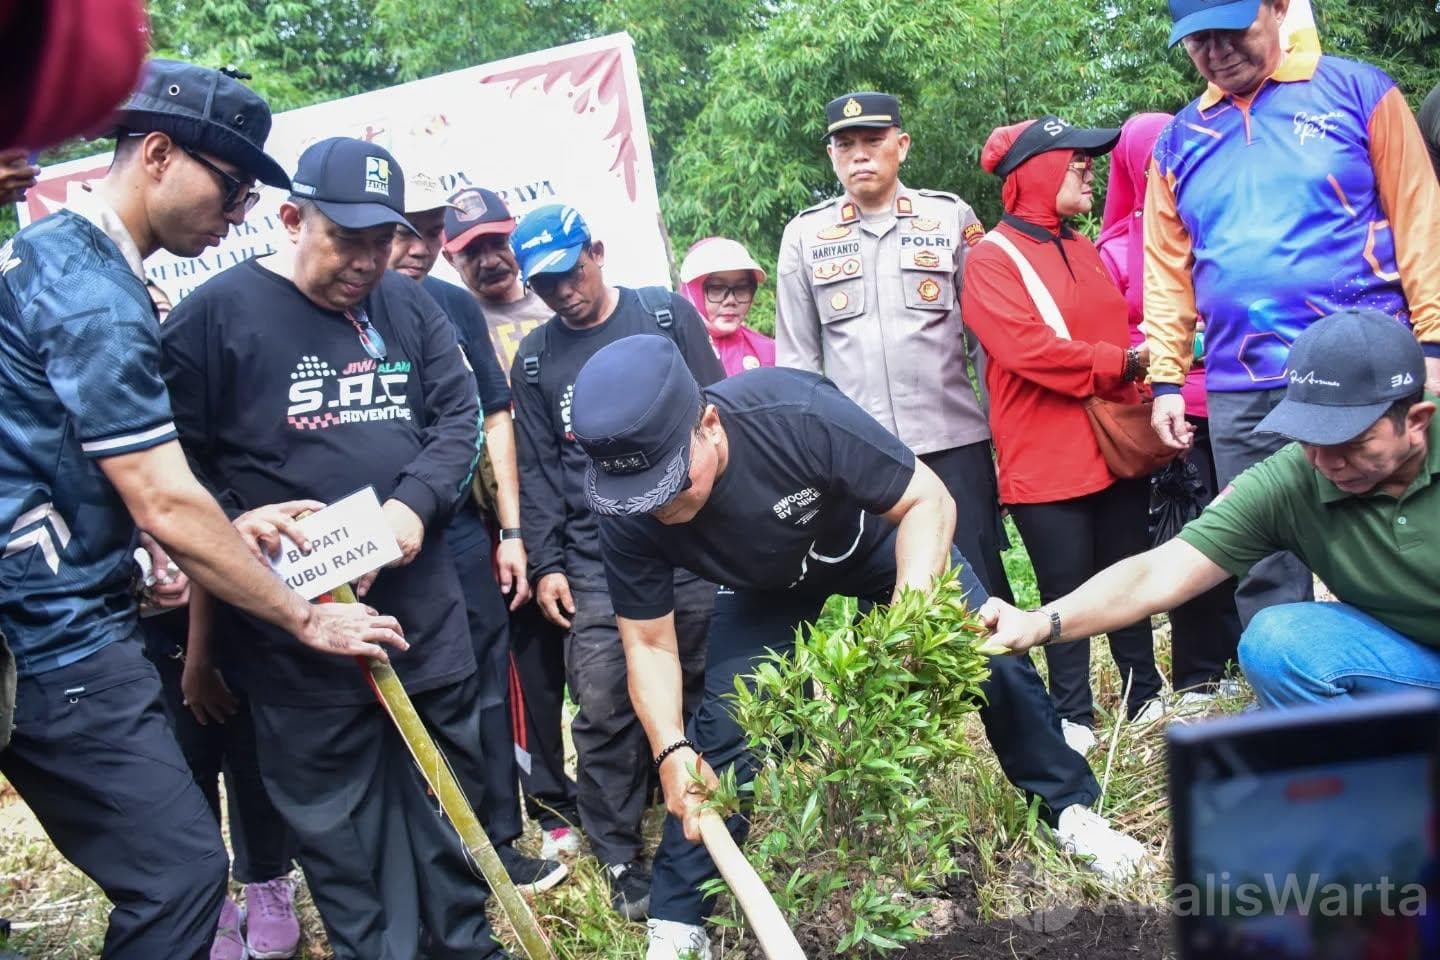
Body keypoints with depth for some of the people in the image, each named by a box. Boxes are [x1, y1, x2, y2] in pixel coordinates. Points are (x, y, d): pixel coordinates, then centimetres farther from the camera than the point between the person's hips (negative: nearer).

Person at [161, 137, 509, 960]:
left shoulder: (411, 306, 7)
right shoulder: (217, 313, -7)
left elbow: (460, 413, 5)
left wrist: (415, 503, -12)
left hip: (423, 594, 5)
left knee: (450, 770, 14)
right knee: (332, 798, 5)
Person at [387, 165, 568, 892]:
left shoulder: (456, 307, 5)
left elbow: (494, 418, 10)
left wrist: (511, 531, 7)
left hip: (464, 537, 4)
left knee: (486, 692, 10)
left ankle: (497, 840, 24)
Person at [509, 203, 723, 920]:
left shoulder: (667, 315, 5)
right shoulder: (533, 359, 10)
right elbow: (538, 470, 11)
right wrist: (546, 564, 4)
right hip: (594, 565, 1)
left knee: (705, 692, 4)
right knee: (605, 710, -5)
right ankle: (619, 857, 11)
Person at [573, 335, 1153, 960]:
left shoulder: (799, 415, -43)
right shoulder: (627, 515, -32)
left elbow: (927, 501, -31)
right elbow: (650, 645, -19)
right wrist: (673, 753, -33)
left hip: (874, 537, -1)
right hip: (764, 586, 2)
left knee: (993, 654, -9)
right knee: (721, 722, -10)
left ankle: (1070, 807, 17)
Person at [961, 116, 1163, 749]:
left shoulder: (1084, 250, 15)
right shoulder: (990, 259, -7)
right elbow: (1029, 348, -19)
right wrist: (1124, 364, -14)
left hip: (1117, 450, 7)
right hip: (1046, 460, -6)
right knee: (1067, 591, 2)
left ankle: (1145, 696, 27)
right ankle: (1073, 717, 14)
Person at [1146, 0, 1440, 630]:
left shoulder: (1356, 91, 2)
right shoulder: (1178, 140, 11)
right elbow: (1168, 270, 12)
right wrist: (1166, 381, 6)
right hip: (1242, 396, 3)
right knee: (1265, 580, 8)